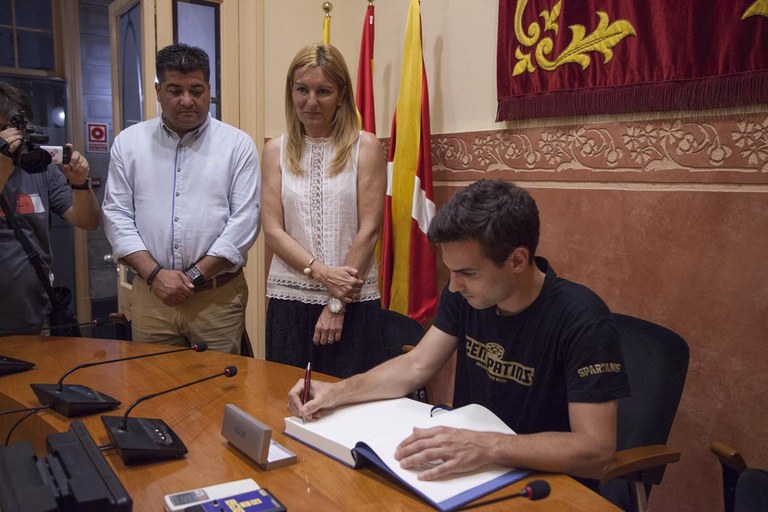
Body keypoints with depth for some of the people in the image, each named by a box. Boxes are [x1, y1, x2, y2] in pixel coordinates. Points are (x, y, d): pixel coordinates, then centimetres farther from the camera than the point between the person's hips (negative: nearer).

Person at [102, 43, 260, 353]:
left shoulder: (238, 145, -1)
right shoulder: (128, 142, 8)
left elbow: (244, 221, -6)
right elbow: (117, 215, 4)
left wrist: (194, 276, -9)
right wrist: (154, 273, -8)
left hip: (219, 296, -2)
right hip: (150, 293, 2)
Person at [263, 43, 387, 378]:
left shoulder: (365, 147, -1)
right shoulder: (276, 151, 6)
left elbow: (368, 230, -5)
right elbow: (273, 231, 0)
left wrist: (338, 304, -7)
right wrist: (322, 273, -13)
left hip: (353, 304, -2)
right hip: (289, 300, 2)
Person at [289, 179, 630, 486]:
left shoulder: (582, 321, -24)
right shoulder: (463, 294, -6)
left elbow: (596, 450, -28)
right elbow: (416, 366, 1)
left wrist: (488, 447, -40)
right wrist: (337, 392, -11)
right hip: (467, 469, 5)